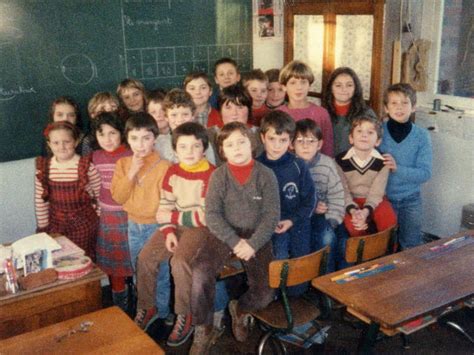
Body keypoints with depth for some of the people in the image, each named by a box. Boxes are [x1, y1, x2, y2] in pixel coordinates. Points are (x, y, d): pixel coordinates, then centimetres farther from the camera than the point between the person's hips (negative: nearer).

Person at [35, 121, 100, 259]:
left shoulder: (87, 166, -15)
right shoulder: (43, 168, -4)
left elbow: (101, 196, -7)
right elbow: (40, 201, 3)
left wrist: (98, 222, -3)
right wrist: (42, 228, 5)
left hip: (84, 225, -3)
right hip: (56, 224, 3)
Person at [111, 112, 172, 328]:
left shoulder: (164, 166, -18)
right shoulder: (123, 164, -1)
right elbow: (118, 197, -7)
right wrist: (130, 174, -18)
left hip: (156, 225, -5)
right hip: (134, 225, 5)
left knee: (160, 272, 9)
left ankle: (162, 312, 29)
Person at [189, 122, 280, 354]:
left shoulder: (266, 175, -1)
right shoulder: (218, 175, -1)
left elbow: (272, 215, -5)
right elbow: (212, 215, -6)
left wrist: (253, 244, -17)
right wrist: (235, 242, -17)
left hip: (257, 237, 1)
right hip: (224, 234, 0)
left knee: (265, 293, -13)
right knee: (200, 272, -27)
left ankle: (240, 309, 24)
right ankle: (203, 330, -5)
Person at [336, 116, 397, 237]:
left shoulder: (382, 162, -10)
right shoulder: (341, 161, -11)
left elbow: (376, 193, -14)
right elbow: (343, 191, -12)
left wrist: (365, 211, -32)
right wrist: (353, 210, -30)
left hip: (374, 201, 1)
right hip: (352, 201, -1)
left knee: (389, 220, -26)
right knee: (352, 223, -29)